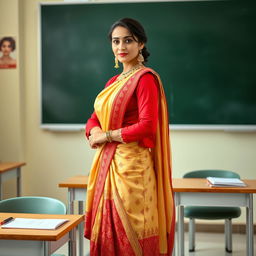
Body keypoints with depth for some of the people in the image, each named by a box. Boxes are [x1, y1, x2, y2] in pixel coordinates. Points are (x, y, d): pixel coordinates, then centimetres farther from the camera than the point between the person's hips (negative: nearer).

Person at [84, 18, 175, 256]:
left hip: (131, 164, -8)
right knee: (108, 229, 11)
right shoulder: (113, 82, 16)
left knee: (129, 231, -1)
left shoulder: (146, 78, -9)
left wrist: (107, 135, -10)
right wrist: (94, 131, -5)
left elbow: (147, 126, -18)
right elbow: (95, 118, 18)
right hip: (107, 163, 8)